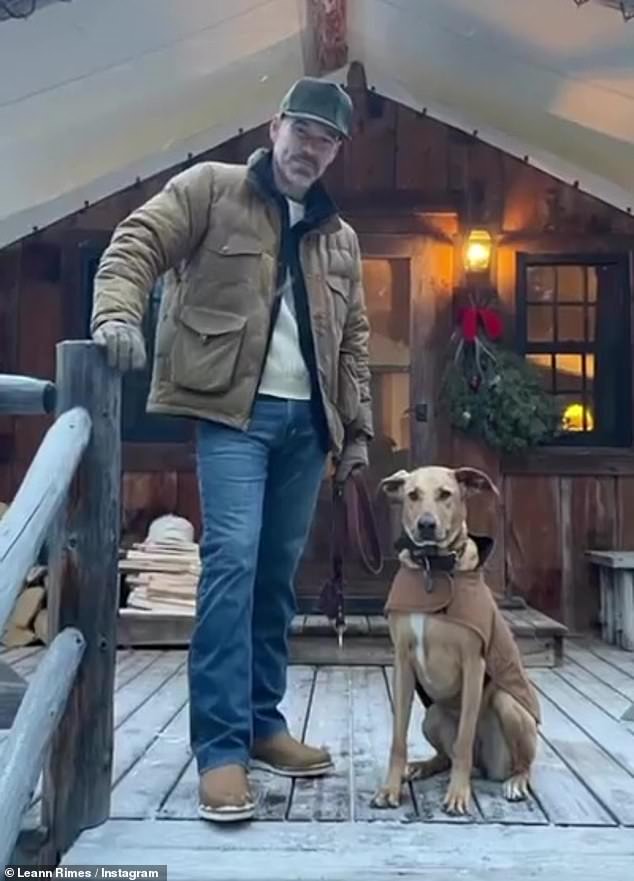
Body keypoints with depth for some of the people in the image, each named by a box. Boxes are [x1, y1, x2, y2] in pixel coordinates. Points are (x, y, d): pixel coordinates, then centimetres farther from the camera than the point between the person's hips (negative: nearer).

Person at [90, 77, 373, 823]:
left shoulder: (340, 238, 19)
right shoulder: (210, 189, 5)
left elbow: (352, 341, 19)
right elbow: (136, 245, -4)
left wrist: (358, 427, 13)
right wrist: (117, 314, -24)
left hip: (306, 418, 6)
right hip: (234, 409, -5)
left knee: (277, 573, 8)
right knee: (232, 560, -16)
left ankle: (261, 722, 20)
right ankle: (220, 746, -8)